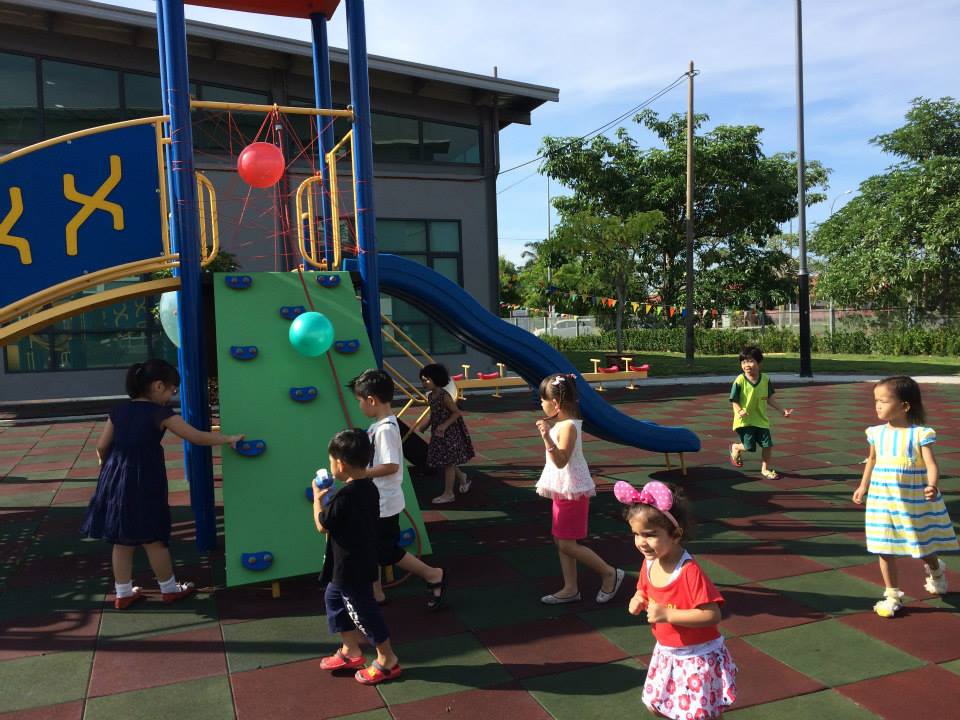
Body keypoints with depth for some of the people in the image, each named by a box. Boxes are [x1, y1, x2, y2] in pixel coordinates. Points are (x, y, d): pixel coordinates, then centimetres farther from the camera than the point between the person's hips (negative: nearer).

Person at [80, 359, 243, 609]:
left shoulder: (118, 411, 5)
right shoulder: (161, 414, -10)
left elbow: (101, 447, 8)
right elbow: (197, 437, -11)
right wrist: (229, 438, 0)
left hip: (116, 479, 6)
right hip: (144, 481, -5)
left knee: (122, 541, 15)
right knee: (153, 538, 8)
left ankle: (123, 593, 26)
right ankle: (169, 589, 24)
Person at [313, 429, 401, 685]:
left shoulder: (344, 496, -28)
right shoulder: (369, 488, -1)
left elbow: (322, 525, -15)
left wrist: (317, 498, 0)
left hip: (351, 568, -10)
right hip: (362, 560, 10)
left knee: (363, 611, 6)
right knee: (333, 598, 24)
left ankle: (387, 661, 21)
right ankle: (351, 651, 34)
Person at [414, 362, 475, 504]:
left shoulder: (444, 396, -20)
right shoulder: (430, 396, 4)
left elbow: (457, 413, -18)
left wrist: (444, 425, -27)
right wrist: (420, 426, 9)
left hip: (449, 433, -8)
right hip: (438, 434, 8)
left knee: (448, 462, 1)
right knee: (447, 462, 16)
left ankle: (448, 494, 11)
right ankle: (462, 477, 41)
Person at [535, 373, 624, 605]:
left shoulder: (568, 426, -22)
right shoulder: (561, 423, 7)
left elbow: (561, 461, -29)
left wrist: (546, 437, -40)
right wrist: (548, 429, 18)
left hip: (572, 491, -10)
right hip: (563, 490, 10)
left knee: (567, 544, -3)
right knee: (561, 541, 14)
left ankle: (610, 573, 12)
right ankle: (570, 589, 23)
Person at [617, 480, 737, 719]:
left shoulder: (690, 572, -30)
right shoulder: (649, 564, -7)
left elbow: (712, 615, -31)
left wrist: (667, 614, -32)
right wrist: (638, 601, -11)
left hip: (698, 658, -7)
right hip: (667, 654, 8)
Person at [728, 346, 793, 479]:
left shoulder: (766, 380, -2)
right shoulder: (739, 381, -15)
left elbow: (769, 399, 8)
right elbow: (734, 401, -11)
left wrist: (782, 409, 5)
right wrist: (739, 411, -29)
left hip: (761, 419, 4)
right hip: (745, 420, -4)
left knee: (768, 445, 2)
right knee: (749, 446, -4)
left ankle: (765, 469, 24)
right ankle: (735, 448, 31)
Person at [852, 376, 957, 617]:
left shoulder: (921, 434, -14)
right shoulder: (876, 433, -1)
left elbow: (931, 464, -20)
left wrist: (932, 485, -39)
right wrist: (863, 487, 15)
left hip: (916, 502, -3)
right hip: (883, 501, 3)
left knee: (925, 546, 16)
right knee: (885, 548, 4)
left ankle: (935, 572, 51)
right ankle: (892, 595, 19)